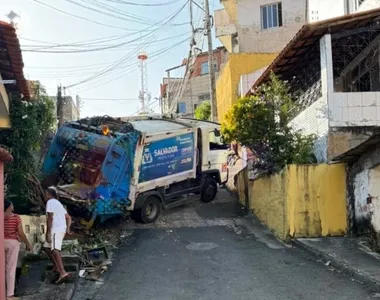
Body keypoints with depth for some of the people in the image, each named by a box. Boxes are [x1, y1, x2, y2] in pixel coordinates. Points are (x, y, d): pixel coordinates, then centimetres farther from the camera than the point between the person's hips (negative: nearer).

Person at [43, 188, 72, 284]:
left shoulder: (50, 202, -4)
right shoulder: (59, 204, 26)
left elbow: (50, 218, -15)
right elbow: (69, 218, 24)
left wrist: (48, 233, -18)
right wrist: (67, 228, 8)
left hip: (56, 230, -10)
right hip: (62, 230, 10)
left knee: (55, 250, -22)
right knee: (46, 247, 23)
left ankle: (63, 272, -38)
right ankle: (57, 266, 22)